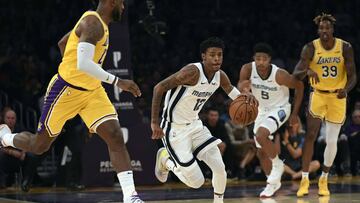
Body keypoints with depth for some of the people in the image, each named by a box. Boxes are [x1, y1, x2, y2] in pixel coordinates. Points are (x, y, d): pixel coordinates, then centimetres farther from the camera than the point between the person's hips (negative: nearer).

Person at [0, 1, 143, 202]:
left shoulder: (98, 23, 11)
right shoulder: (93, 23, -20)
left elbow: (63, 43, 24)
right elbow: (83, 64, -32)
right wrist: (117, 81, -31)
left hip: (92, 91, 8)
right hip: (66, 91, -8)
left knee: (116, 137, -12)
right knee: (39, 145, 8)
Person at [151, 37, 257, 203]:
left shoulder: (220, 76, -3)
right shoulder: (193, 71, -26)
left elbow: (233, 93, 16)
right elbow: (159, 88, -24)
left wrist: (245, 97, -10)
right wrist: (154, 122, -28)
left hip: (194, 126, 7)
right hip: (174, 129, -7)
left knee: (220, 169, -7)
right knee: (196, 182, -7)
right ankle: (166, 160, 18)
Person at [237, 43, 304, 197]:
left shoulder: (279, 75, -30)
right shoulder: (248, 69, -22)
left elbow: (299, 86, -14)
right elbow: (240, 86, -33)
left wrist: (295, 114, -11)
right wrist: (243, 86, -59)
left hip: (279, 109, -5)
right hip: (262, 110, 5)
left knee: (261, 135, -30)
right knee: (262, 152, 11)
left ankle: (277, 165, -6)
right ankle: (273, 183, 32)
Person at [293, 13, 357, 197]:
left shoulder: (345, 48, -11)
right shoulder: (310, 48, -13)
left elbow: (352, 76, -10)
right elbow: (296, 74, -21)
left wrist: (346, 89, -31)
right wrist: (307, 72, -43)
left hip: (338, 97, 1)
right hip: (318, 95, -1)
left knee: (332, 141, 2)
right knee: (310, 135, -14)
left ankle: (324, 180, 20)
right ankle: (305, 180, -10)